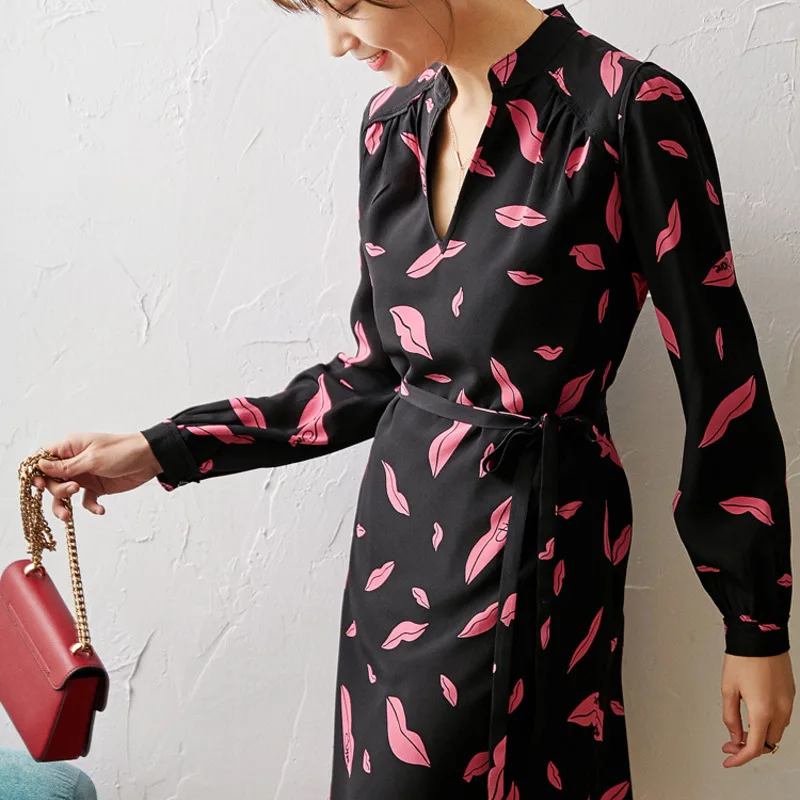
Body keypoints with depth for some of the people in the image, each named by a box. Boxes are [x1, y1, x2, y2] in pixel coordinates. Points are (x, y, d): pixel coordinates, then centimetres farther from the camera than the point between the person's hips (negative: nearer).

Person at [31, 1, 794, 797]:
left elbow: (720, 382, -9)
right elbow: (379, 371, 11)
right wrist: (165, 451, 10)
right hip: (397, 524, 6)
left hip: (527, 545, -6)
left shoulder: (629, 112, -15)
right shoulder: (394, 120, 5)